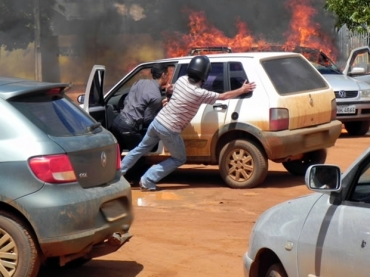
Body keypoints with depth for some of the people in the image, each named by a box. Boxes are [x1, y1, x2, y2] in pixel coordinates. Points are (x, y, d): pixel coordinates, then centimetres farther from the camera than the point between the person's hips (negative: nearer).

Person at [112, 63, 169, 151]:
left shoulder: (141, 82, 9)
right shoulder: (156, 96, -14)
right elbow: (147, 120, -10)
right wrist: (161, 107, 5)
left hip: (118, 121, 8)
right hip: (129, 127, -8)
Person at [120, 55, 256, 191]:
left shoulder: (182, 80, -3)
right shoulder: (199, 94, -22)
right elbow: (224, 96, -10)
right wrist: (242, 90, 3)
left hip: (157, 121, 7)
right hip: (169, 130, -6)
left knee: (141, 148, 26)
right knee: (179, 159, 14)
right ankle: (147, 181, 7)